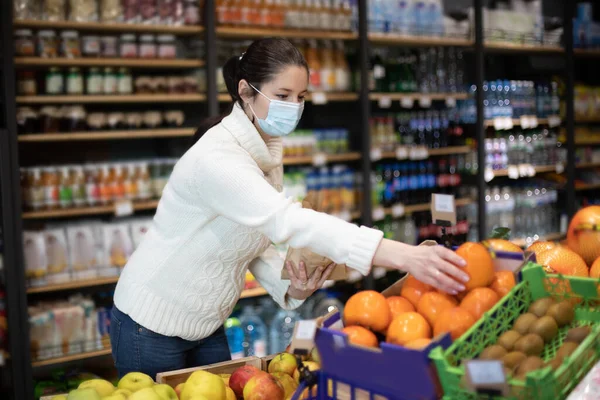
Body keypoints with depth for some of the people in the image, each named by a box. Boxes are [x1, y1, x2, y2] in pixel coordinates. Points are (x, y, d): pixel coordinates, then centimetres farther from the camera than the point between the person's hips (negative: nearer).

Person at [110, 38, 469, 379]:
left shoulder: (269, 151, -1)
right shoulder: (217, 156, -29)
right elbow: (286, 220, -43)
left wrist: (290, 286, -18)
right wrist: (401, 256, -52)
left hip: (206, 325, 8)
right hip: (153, 327, -8)